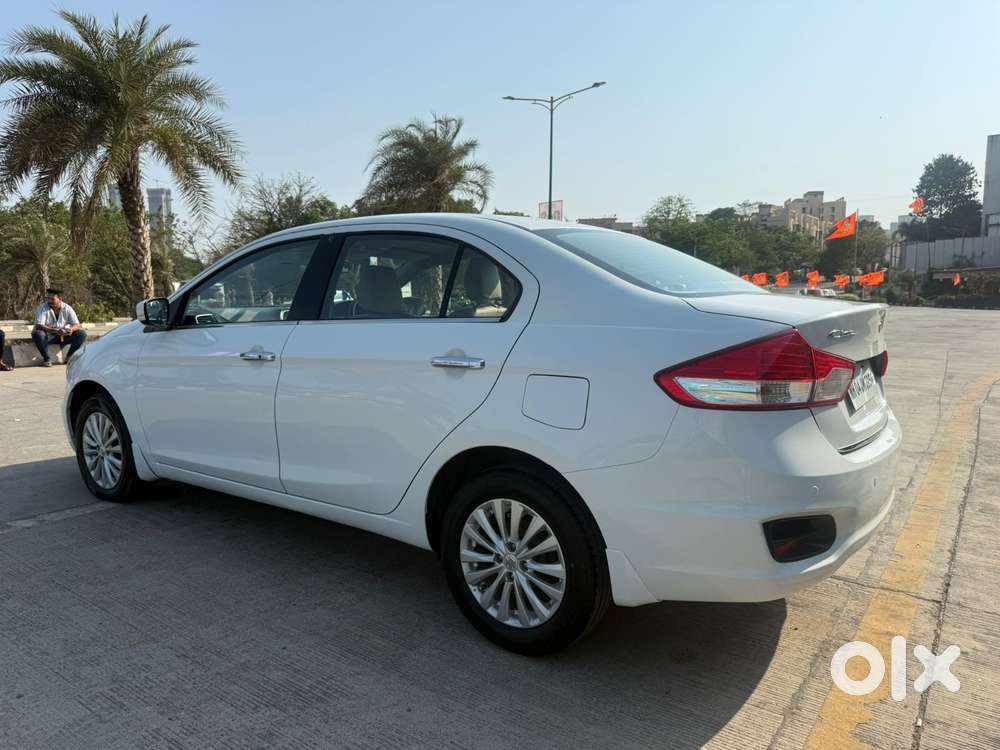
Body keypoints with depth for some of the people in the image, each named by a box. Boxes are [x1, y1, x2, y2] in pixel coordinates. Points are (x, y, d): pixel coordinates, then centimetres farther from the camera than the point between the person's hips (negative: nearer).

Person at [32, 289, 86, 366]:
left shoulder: (67, 308, -7)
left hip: (63, 336, 2)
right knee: (37, 334, -36)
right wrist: (56, 331, -42)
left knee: (82, 334, -20)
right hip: (48, 335, -2)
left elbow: (77, 325, -9)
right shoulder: (42, 308, -15)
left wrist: (71, 329, -36)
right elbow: (38, 326, -26)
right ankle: (46, 358, -14)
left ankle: (69, 357, -5)